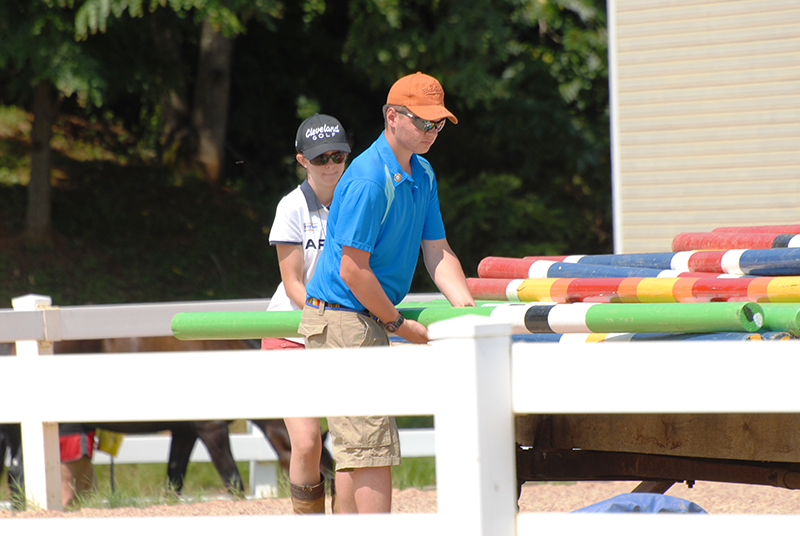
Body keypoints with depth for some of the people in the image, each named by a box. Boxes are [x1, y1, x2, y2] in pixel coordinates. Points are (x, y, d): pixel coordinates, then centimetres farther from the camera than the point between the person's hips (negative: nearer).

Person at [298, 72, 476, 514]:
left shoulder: (422, 175, 10)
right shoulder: (368, 180, -20)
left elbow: (437, 253, 9)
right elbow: (353, 270, -20)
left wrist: (467, 307, -7)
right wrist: (399, 324, -11)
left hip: (368, 321, 10)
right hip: (342, 318, -10)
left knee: (353, 447, 12)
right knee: (371, 443, -13)